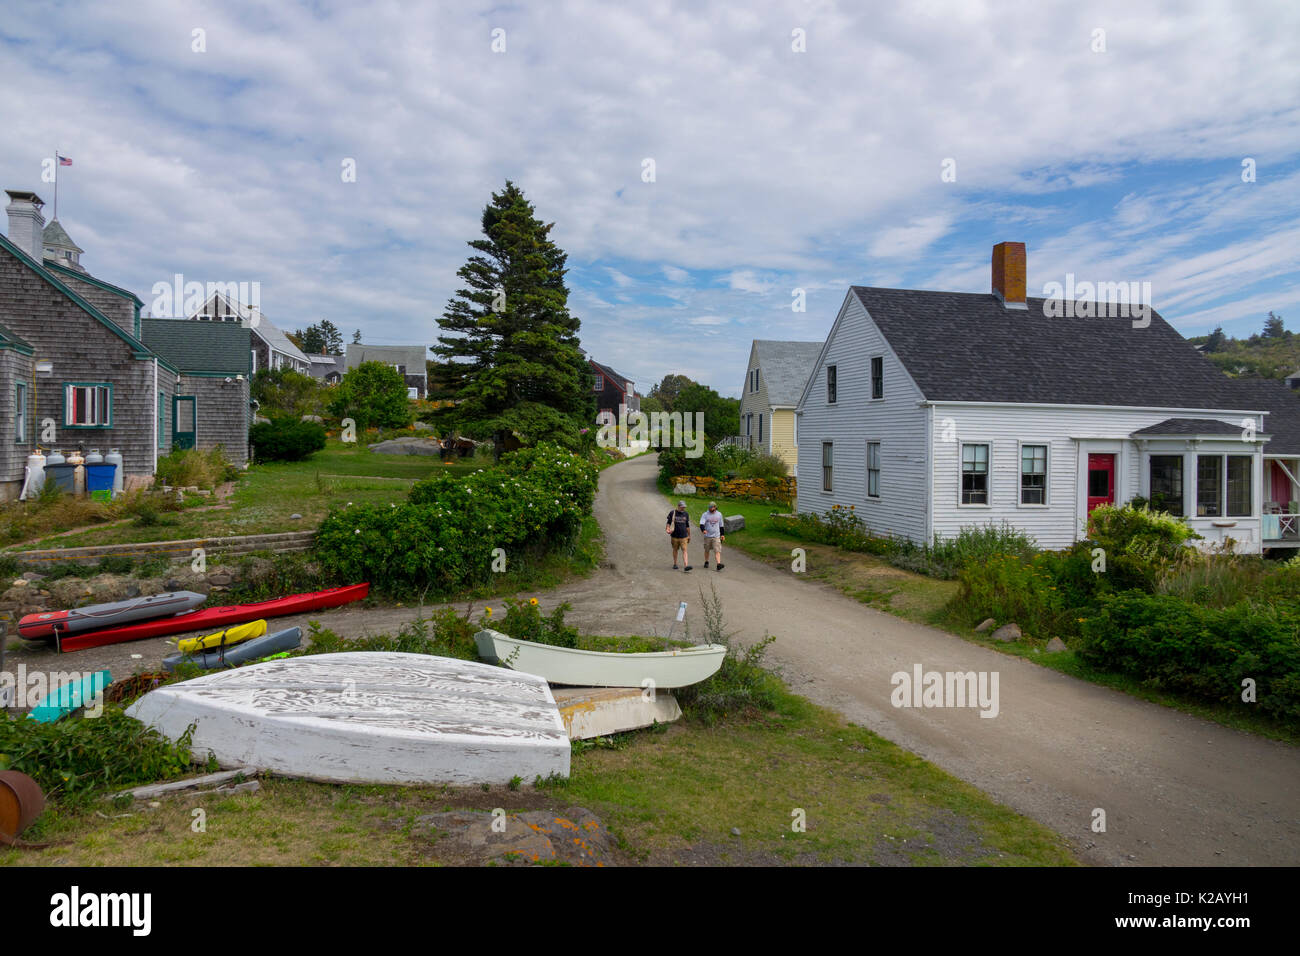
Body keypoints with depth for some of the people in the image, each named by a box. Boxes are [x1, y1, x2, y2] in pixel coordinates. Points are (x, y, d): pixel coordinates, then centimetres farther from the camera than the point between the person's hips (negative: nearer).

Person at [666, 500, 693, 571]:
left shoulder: (686, 514, 8)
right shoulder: (672, 513, 0)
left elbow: (687, 525, 15)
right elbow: (669, 522, 6)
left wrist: (689, 535, 18)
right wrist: (667, 529, -14)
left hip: (683, 536, 1)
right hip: (674, 536, 0)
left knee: (684, 550, -9)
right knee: (675, 550, 12)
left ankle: (686, 566, -19)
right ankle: (675, 564, 28)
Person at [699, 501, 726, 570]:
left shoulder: (719, 514, 7)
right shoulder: (705, 514, -2)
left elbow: (721, 525, 17)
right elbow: (701, 524, -14)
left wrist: (722, 534, 16)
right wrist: (703, 530, -34)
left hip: (716, 536, 0)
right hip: (707, 536, 0)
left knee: (717, 550, -11)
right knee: (707, 550, 11)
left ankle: (718, 564, -19)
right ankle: (706, 562, 30)